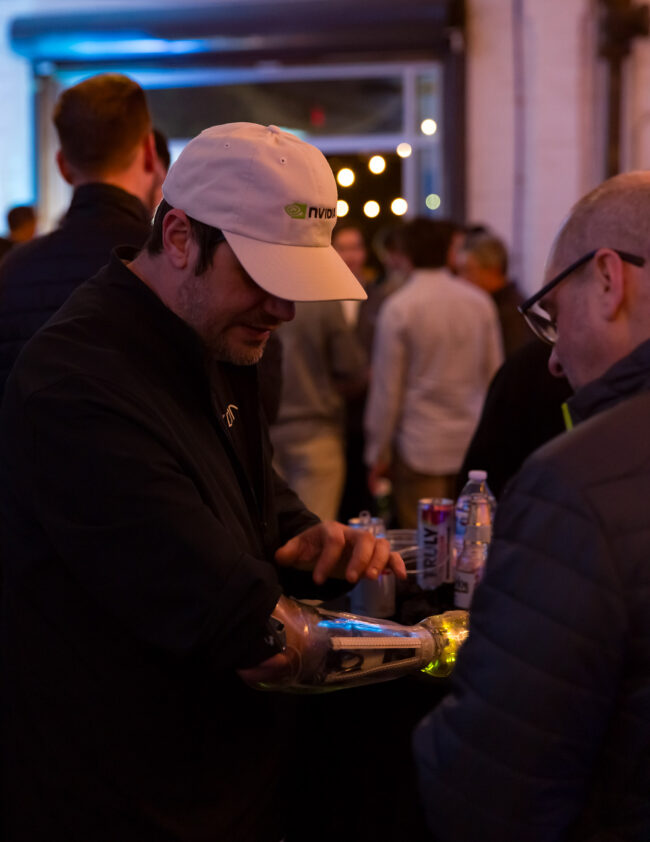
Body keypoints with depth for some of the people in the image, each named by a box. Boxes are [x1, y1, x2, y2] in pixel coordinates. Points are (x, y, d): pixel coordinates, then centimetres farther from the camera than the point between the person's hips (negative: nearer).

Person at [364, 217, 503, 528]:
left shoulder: (398, 308, -8)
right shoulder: (480, 301, 5)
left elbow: (387, 387, -5)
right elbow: (494, 372, 12)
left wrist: (378, 451, 3)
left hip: (422, 447, -4)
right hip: (474, 443, 5)